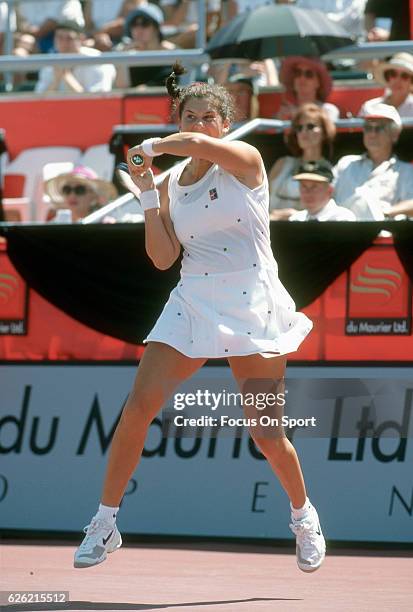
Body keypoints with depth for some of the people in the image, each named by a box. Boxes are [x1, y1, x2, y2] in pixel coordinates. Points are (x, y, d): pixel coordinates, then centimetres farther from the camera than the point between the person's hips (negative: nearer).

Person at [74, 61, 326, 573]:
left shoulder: (244, 160, -5)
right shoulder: (172, 183, 9)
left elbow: (196, 143, -26)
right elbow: (163, 258, 3)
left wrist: (151, 147, -8)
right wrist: (146, 192, -2)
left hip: (250, 307, -4)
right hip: (192, 303, 4)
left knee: (266, 433, -1)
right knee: (138, 406, -10)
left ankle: (304, 516, 26)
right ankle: (104, 524, 0)